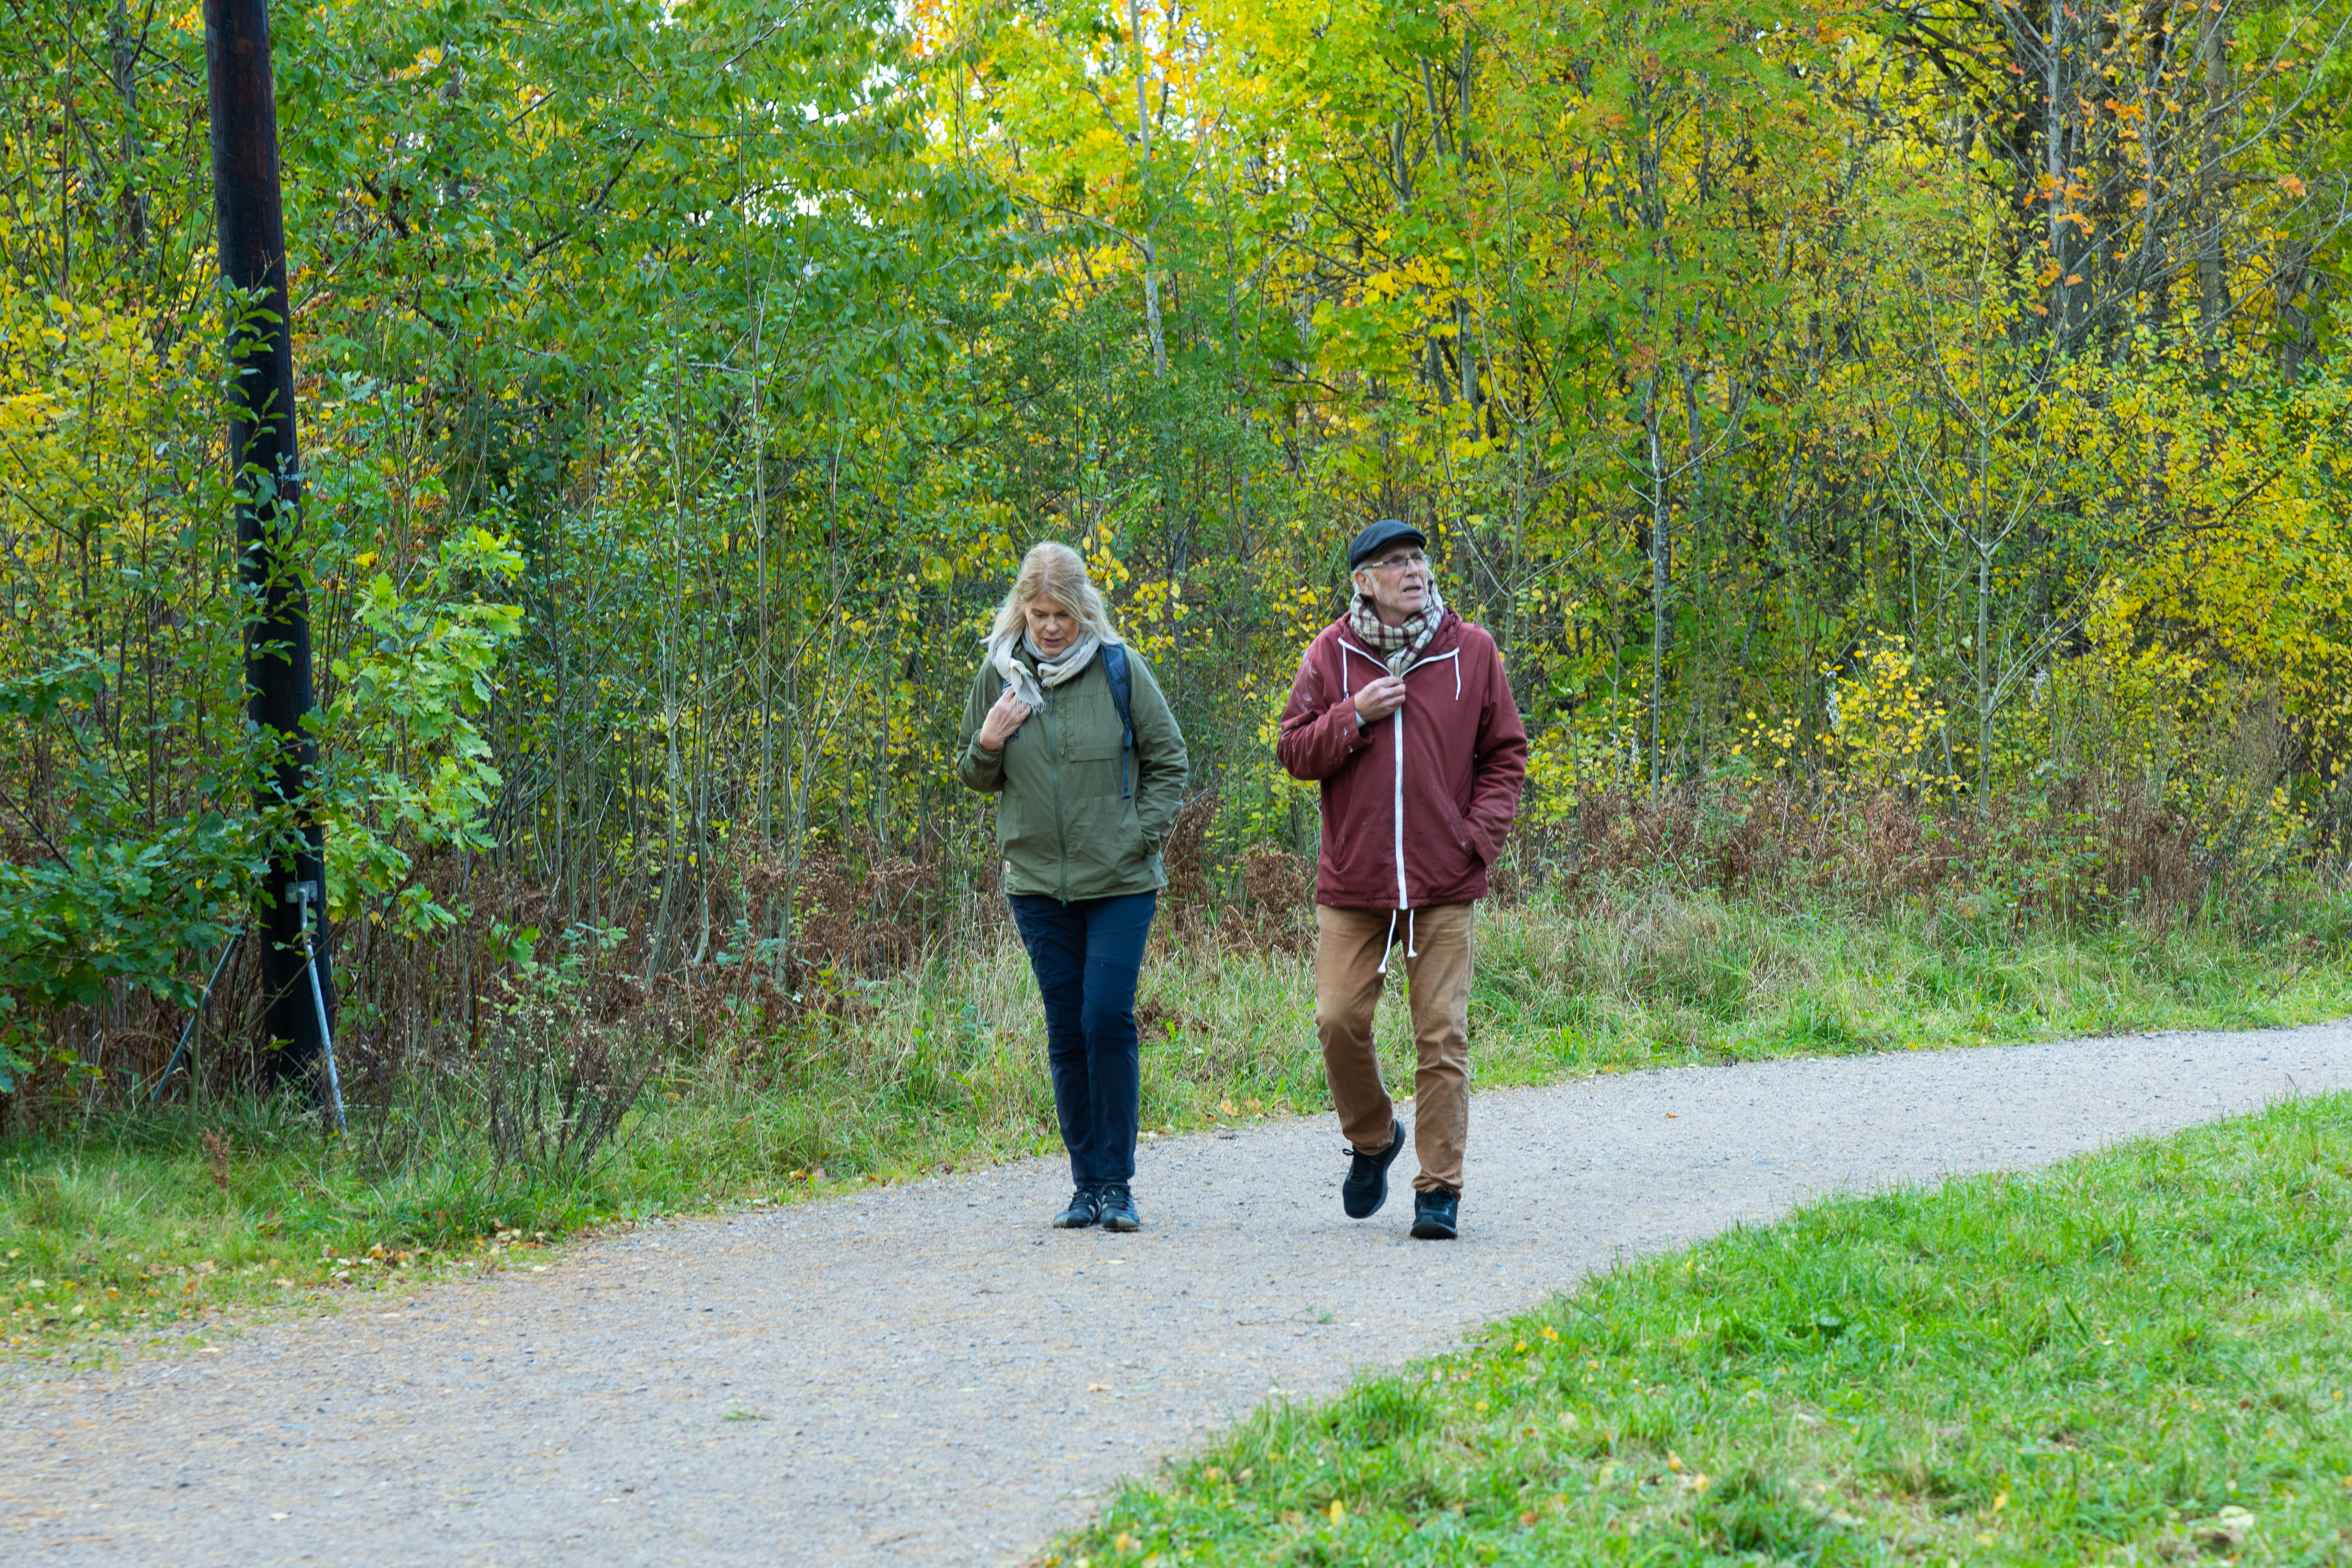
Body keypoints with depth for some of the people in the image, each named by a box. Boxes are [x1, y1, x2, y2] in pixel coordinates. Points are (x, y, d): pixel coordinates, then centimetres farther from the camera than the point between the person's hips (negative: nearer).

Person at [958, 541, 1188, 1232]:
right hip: (1037, 882, 3)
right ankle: (1087, 1183, 13)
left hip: (1120, 882, -3)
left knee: (1108, 1021, -10)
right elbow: (977, 779, 15)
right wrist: (987, 745, -7)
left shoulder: (1119, 668, -4)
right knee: (1066, 1034, 5)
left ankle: (1117, 1184, 0)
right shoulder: (999, 674, 4)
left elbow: (1168, 758, 5)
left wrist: (1144, 833, -5)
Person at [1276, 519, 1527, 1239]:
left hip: (1443, 883, -1)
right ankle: (1372, 1140, 26)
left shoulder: (1470, 651, 3)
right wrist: (1355, 717, -12)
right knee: (1339, 1022, -1)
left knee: (1443, 1036, -3)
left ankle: (1440, 1190, 3)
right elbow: (1295, 752, 4)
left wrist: (1481, 835, -4)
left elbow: (1504, 753, 8)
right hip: (1352, 881, 1)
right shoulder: (1331, 655, 4)